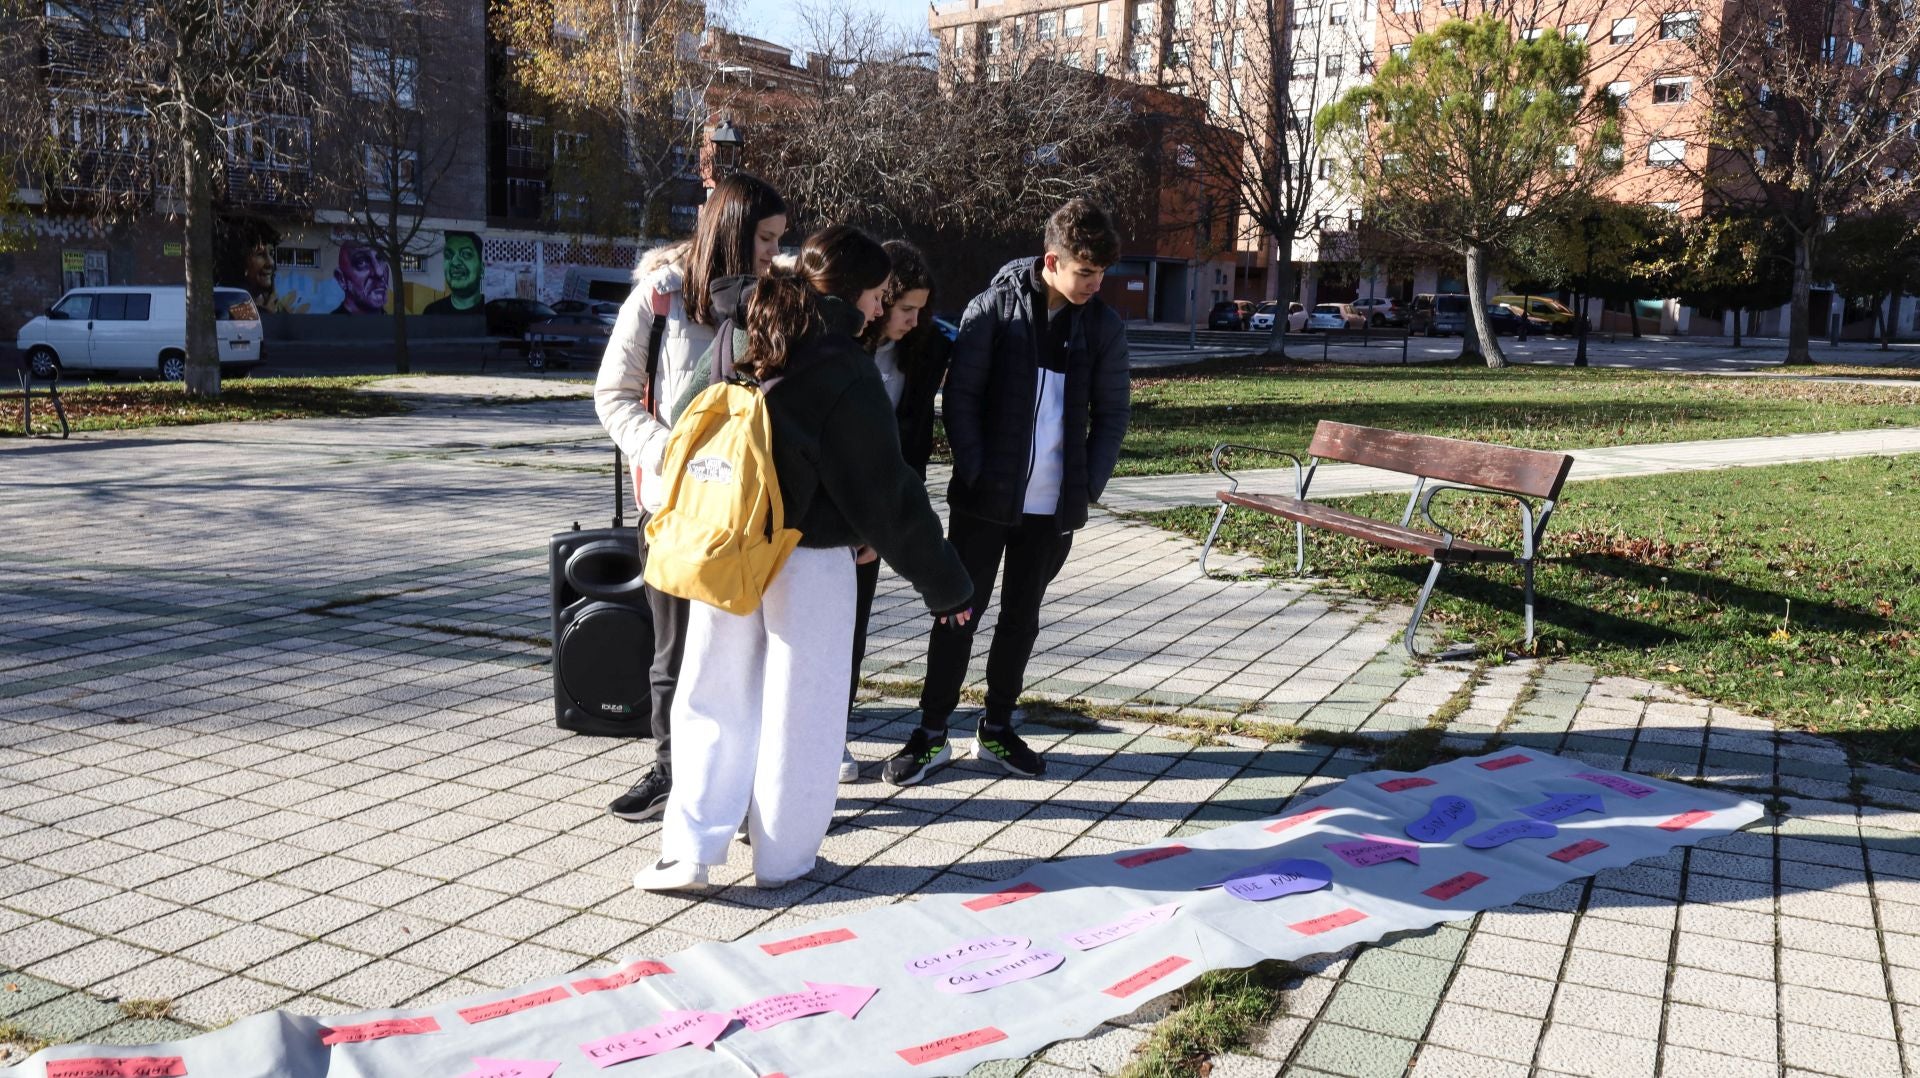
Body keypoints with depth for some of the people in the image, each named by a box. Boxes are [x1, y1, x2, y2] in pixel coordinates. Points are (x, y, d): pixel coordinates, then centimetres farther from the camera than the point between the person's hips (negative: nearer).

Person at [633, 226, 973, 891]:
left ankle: (689, 849, 11)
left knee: (715, 700, 13)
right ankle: (784, 856, 17)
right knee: (800, 708, 8)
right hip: (809, 560, -5)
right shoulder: (845, 373, -13)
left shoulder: (751, 343, 6)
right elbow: (886, 492, -12)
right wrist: (944, 582, -5)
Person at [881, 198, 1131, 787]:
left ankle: (997, 729, 28)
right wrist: (977, 474, -12)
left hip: (1053, 505, 3)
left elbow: (1111, 414, 7)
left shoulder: (1102, 325, 2)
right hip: (986, 497, -3)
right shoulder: (994, 308, -7)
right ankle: (932, 732, 16)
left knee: (1021, 618, 13)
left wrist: (1088, 486, -1)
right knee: (959, 612, 4)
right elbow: (960, 397, -7)